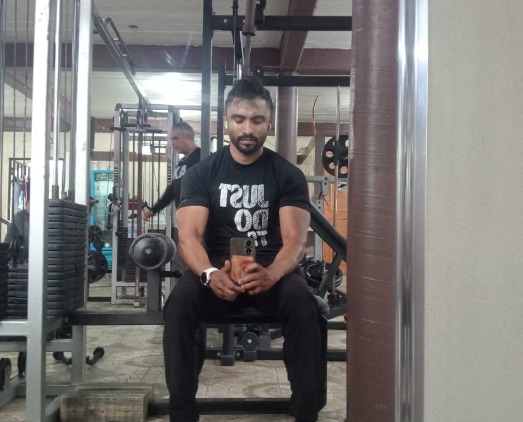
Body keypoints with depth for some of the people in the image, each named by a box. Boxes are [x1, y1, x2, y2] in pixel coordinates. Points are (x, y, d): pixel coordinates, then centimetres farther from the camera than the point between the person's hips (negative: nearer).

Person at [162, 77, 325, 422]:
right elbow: (189, 235, -12)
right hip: (218, 269, 1)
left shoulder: (288, 175, -1)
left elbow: (295, 239, -14)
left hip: (273, 269, 0)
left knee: (303, 302, -33)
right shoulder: (202, 173, 0)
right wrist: (209, 273, -36)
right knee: (180, 301, -31)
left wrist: (271, 274, -38)